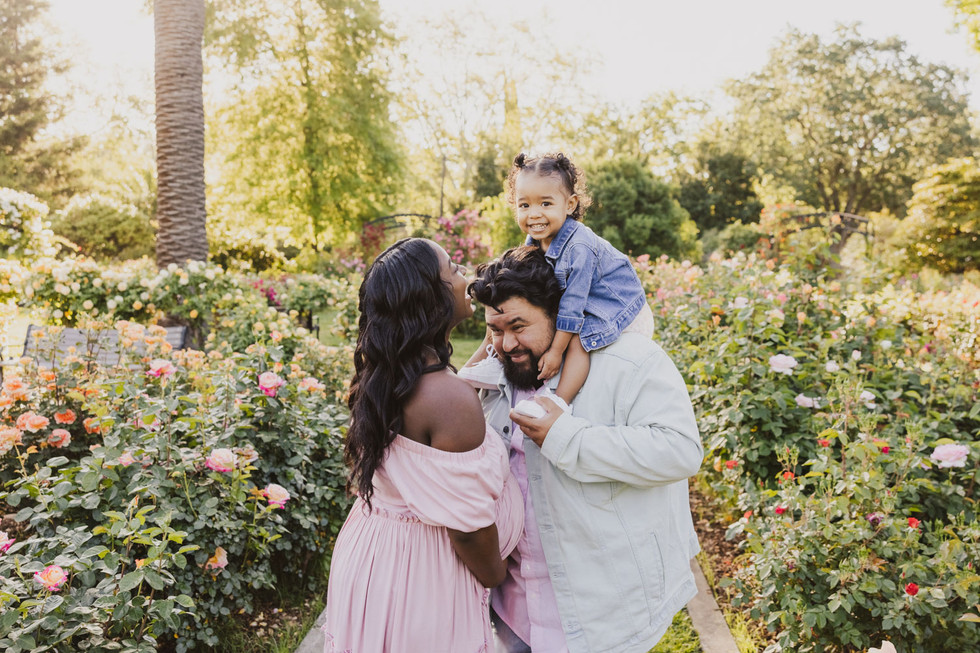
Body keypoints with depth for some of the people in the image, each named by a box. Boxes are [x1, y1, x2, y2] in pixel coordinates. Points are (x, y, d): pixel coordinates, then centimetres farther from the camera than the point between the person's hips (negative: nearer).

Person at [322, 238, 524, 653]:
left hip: (368, 556, 8)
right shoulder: (451, 399, -30)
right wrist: (498, 580, -5)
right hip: (421, 574, -8)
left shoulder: (380, 372, -4)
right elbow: (469, 527, -23)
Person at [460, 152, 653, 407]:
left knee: (577, 342, -24)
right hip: (588, 306, 9)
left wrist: (556, 351, -22)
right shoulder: (535, 242, -7)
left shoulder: (579, 247, -32)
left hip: (619, 311, -9)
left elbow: (572, 305, -27)